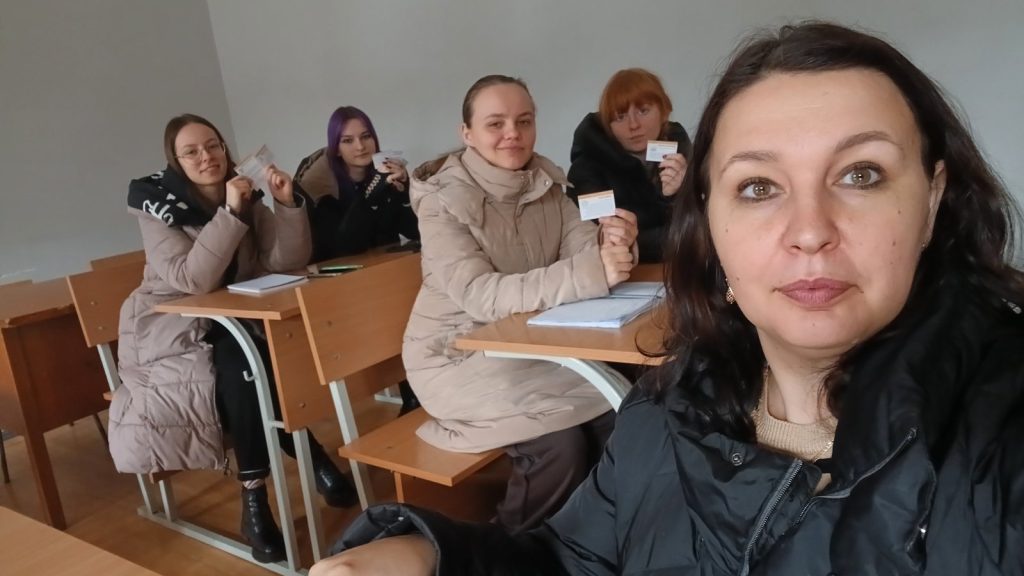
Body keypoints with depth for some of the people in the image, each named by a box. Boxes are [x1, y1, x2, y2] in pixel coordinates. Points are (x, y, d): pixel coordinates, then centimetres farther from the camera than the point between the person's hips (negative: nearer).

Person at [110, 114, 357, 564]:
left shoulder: (246, 196, 1)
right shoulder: (157, 206, -11)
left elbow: (287, 262, -9)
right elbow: (192, 279, -25)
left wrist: (288, 204, -22)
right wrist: (230, 214, -31)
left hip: (232, 324, 5)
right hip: (169, 332, -4)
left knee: (244, 373, -27)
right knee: (241, 365, -31)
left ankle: (255, 501, -17)